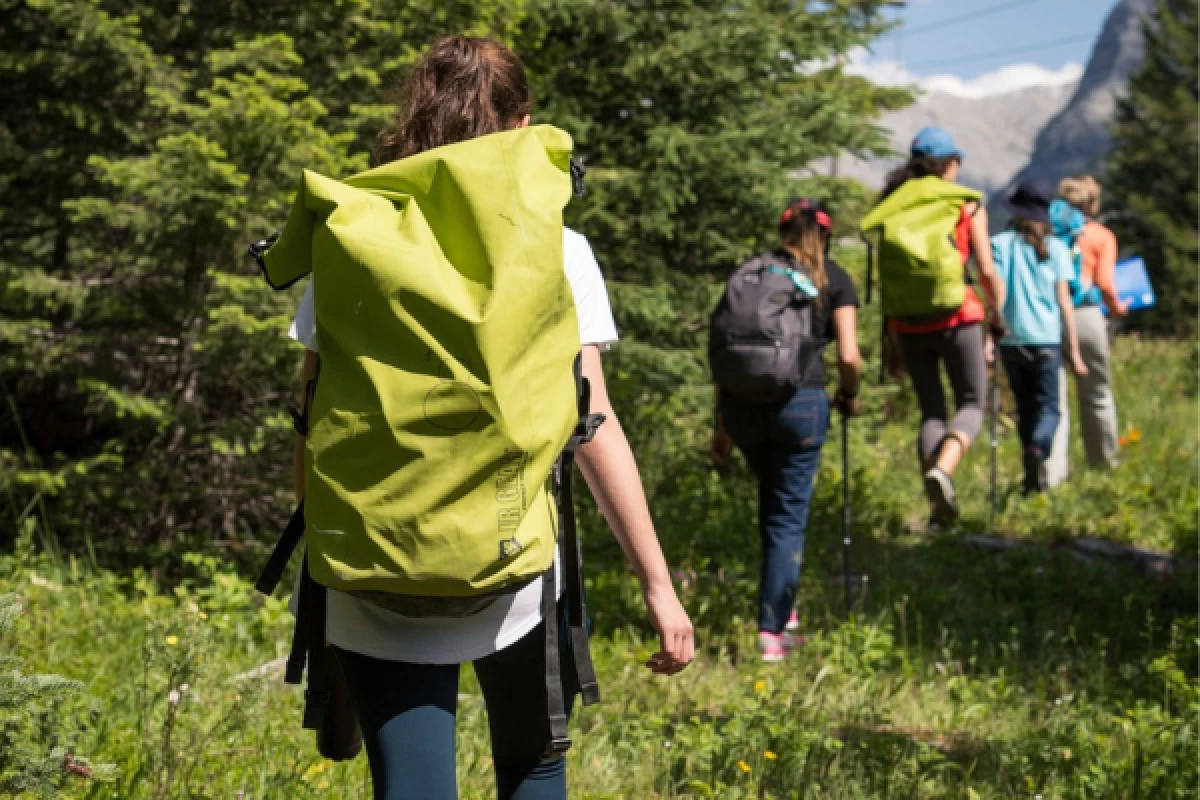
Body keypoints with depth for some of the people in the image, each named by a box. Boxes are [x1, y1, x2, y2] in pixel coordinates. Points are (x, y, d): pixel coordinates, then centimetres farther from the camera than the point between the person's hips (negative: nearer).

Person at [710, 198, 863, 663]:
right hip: (800, 402, -3)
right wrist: (849, 396, 19)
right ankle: (772, 631, 3)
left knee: (772, 502, 24)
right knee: (789, 516, 6)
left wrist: (721, 423, 16)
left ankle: (781, 605, 31)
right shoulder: (834, 279, 7)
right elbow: (849, 356, -1)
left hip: (742, 404, 3)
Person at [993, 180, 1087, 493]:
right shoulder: (1056, 249, 3)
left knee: (1025, 408, 13)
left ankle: (1034, 479, 9)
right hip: (1046, 339, -1)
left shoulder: (999, 244, 2)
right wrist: (1073, 350, 5)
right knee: (1048, 407, 4)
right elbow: (1064, 302, 1)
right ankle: (1038, 449, -26)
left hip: (1011, 340, 1)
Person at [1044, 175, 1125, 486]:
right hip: (1086, 317, -2)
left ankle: (1053, 472, -7)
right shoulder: (1102, 236, 5)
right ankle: (1104, 461, 28)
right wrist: (1117, 307, 15)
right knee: (1097, 395, 15)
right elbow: (1104, 283, -3)